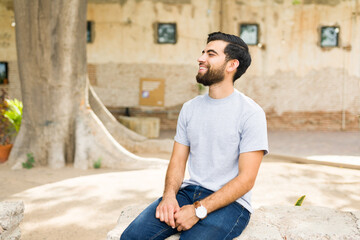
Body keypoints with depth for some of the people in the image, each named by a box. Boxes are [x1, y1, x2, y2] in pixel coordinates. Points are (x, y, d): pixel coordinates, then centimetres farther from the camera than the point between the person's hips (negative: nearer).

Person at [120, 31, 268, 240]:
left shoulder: (251, 113, -8)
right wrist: (169, 195, -10)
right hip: (189, 191, 5)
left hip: (230, 202, -4)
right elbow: (178, 160, 11)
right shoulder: (190, 108, 11)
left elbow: (246, 179, -12)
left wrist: (198, 210, -19)